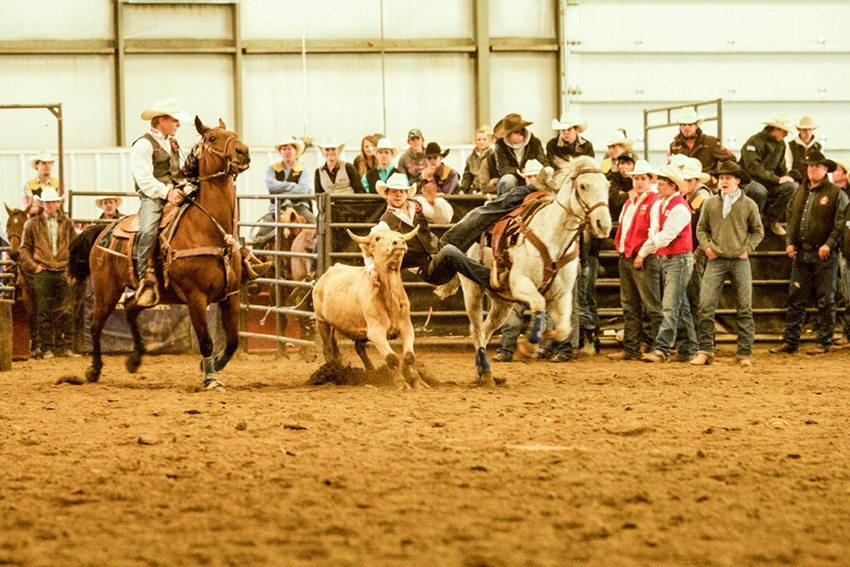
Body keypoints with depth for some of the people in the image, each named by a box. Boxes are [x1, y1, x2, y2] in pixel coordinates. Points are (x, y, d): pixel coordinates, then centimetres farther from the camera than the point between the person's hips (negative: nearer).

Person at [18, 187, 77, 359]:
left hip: (64, 272, 2)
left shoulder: (67, 223, 9)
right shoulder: (32, 224, 4)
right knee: (44, 312, 0)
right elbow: (24, 248, 6)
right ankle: (46, 348, 4)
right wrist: (33, 265, -5)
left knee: (64, 313, 3)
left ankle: (64, 347, 10)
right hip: (43, 273, -2)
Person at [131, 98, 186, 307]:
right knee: (147, 231, -34)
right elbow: (145, 179, -13)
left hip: (177, 195, 8)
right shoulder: (144, 145, -2)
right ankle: (147, 281, -36)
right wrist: (167, 192, -23)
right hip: (153, 198, -8)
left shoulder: (173, 144, 25)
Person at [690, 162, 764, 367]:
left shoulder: (749, 205, 3)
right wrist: (707, 246, -3)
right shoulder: (710, 204, 5)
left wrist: (747, 249, -2)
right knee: (705, 306, -9)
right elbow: (701, 229, 12)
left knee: (744, 309, 3)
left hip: (740, 261, 0)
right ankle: (705, 351, -3)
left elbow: (758, 231, 10)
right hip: (716, 261, 0)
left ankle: (744, 354, 8)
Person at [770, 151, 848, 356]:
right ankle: (790, 342, 8)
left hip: (824, 255, -5)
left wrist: (829, 245, -17)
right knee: (795, 299, 5)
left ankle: (824, 343, 7)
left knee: (825, 301, 1)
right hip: (801, 254, 5)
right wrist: (790, 242, 6)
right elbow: (791, 218, 19)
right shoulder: (799, 192, 13)